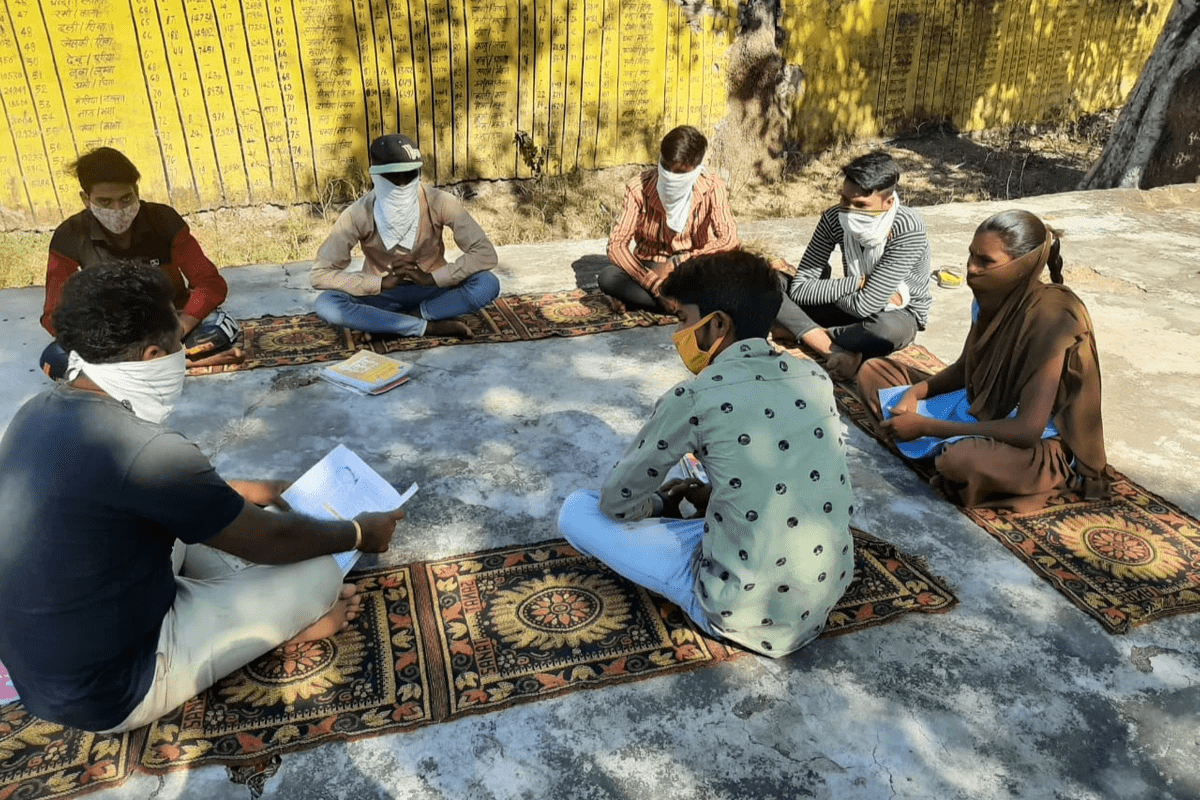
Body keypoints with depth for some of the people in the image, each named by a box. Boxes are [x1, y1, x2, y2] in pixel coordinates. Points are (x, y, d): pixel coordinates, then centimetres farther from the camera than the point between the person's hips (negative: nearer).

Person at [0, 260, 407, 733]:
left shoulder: (42, 412, -2)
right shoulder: (141, 449, -30)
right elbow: (270, 540, -17)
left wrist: (235, 491, 21)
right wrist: (358, 533, 1)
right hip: (108, 690, -9)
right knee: (318, 574, -10)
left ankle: (277, 615, 11)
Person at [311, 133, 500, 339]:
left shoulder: (439, 203, -18)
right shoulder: (359, 214, -17)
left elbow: (486, 253, -20)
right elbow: (320, 273, -18)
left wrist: (431, 278, -28)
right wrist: (382, 282, -28)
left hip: (431, 290, -1)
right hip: (383, 294, 1)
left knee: (488, 284, -29)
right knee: (325, 304, -30)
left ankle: (411, 317, -17)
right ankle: (427, 327, -24)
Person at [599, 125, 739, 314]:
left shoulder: (712, 188, -15)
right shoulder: (638, 187, -15)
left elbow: (730, 241, -26)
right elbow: (616, 244, -21)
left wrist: (676, 263, -31)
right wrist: (655, 284, -34)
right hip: (649, 268, 0)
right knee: (607, 277, -31)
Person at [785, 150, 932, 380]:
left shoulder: (908, 229, -30)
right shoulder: (834, 219, -17)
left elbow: (864, 306, -30)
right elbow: (800, 289, -20)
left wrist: (823, 289, -17)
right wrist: (858, 282, -24)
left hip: (900, 313, -4)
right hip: (852, 306, 4)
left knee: (890, 330, -42)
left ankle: (810, 334, -17)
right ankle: (841, 355, -30)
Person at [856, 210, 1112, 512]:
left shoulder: (1051, 320, -28)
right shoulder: (995, 297, -7)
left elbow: (1028, 430, -30)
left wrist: (926, 426, -28)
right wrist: (916, 392, -12)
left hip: (1041, 444, -7)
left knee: (962, 460, -42)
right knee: (873, 371, 2)